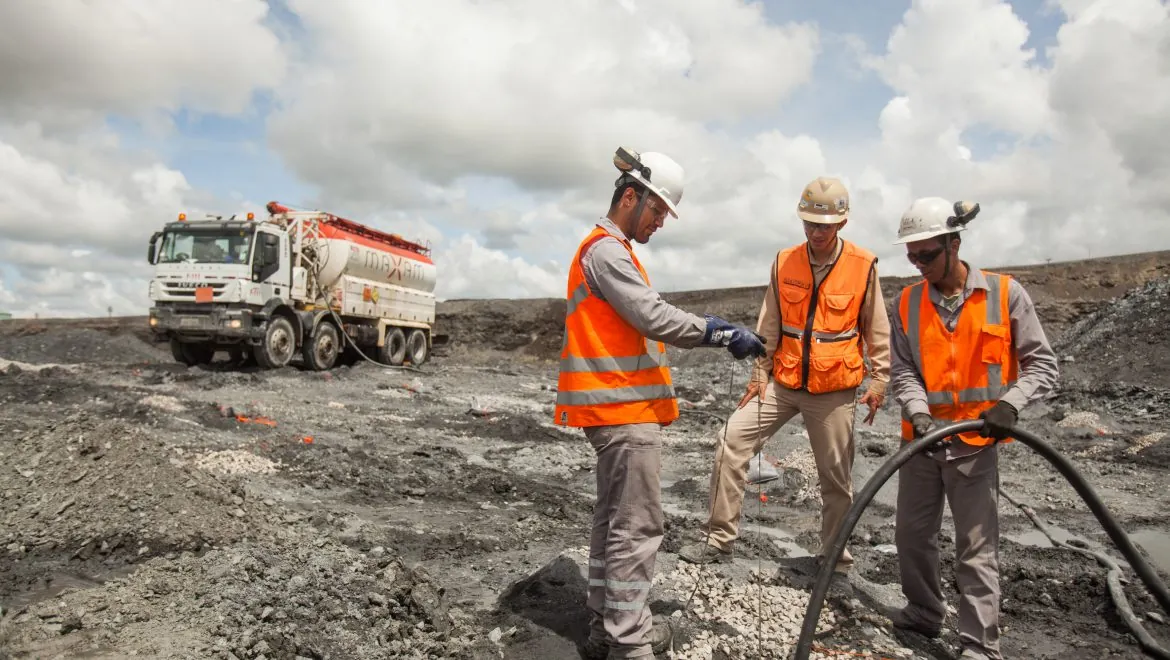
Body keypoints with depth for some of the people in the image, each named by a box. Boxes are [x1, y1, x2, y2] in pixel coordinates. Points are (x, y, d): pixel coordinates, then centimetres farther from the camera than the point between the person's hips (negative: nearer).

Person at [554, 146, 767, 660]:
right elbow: (655, 318, -21)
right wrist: (725, 334, -17)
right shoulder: (606, 249, -12)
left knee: (614, 517, 15)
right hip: (625, 410, -11)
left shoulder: (613, 250, 20)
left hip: (620, 408, 11)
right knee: (638, 526, -7)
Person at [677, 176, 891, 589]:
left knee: (836, 480, 8)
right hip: (783, 383, 2)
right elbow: (769, 326, 6)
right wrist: (759, 373, 4)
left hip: (835, 391, -2)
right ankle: (719, 539, 3)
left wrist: (879, 379, 0)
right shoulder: (784, 262, -1)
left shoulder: (863, 266, -7)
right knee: (732, 441, -9)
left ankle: (836, 562, 28)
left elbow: (877, 330, 2)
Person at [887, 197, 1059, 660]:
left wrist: (1010, 404, -21)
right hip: (922, 438, 4)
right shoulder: (907, 303, 2)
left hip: (975, 442, -4)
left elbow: (1042, 362, -4)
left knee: (977, 549, 0)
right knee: (911, 535, 14)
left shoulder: (1005, 293, -7)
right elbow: (902, 369, -2)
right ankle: (924, 613, 35)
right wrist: (917, 413, -20)